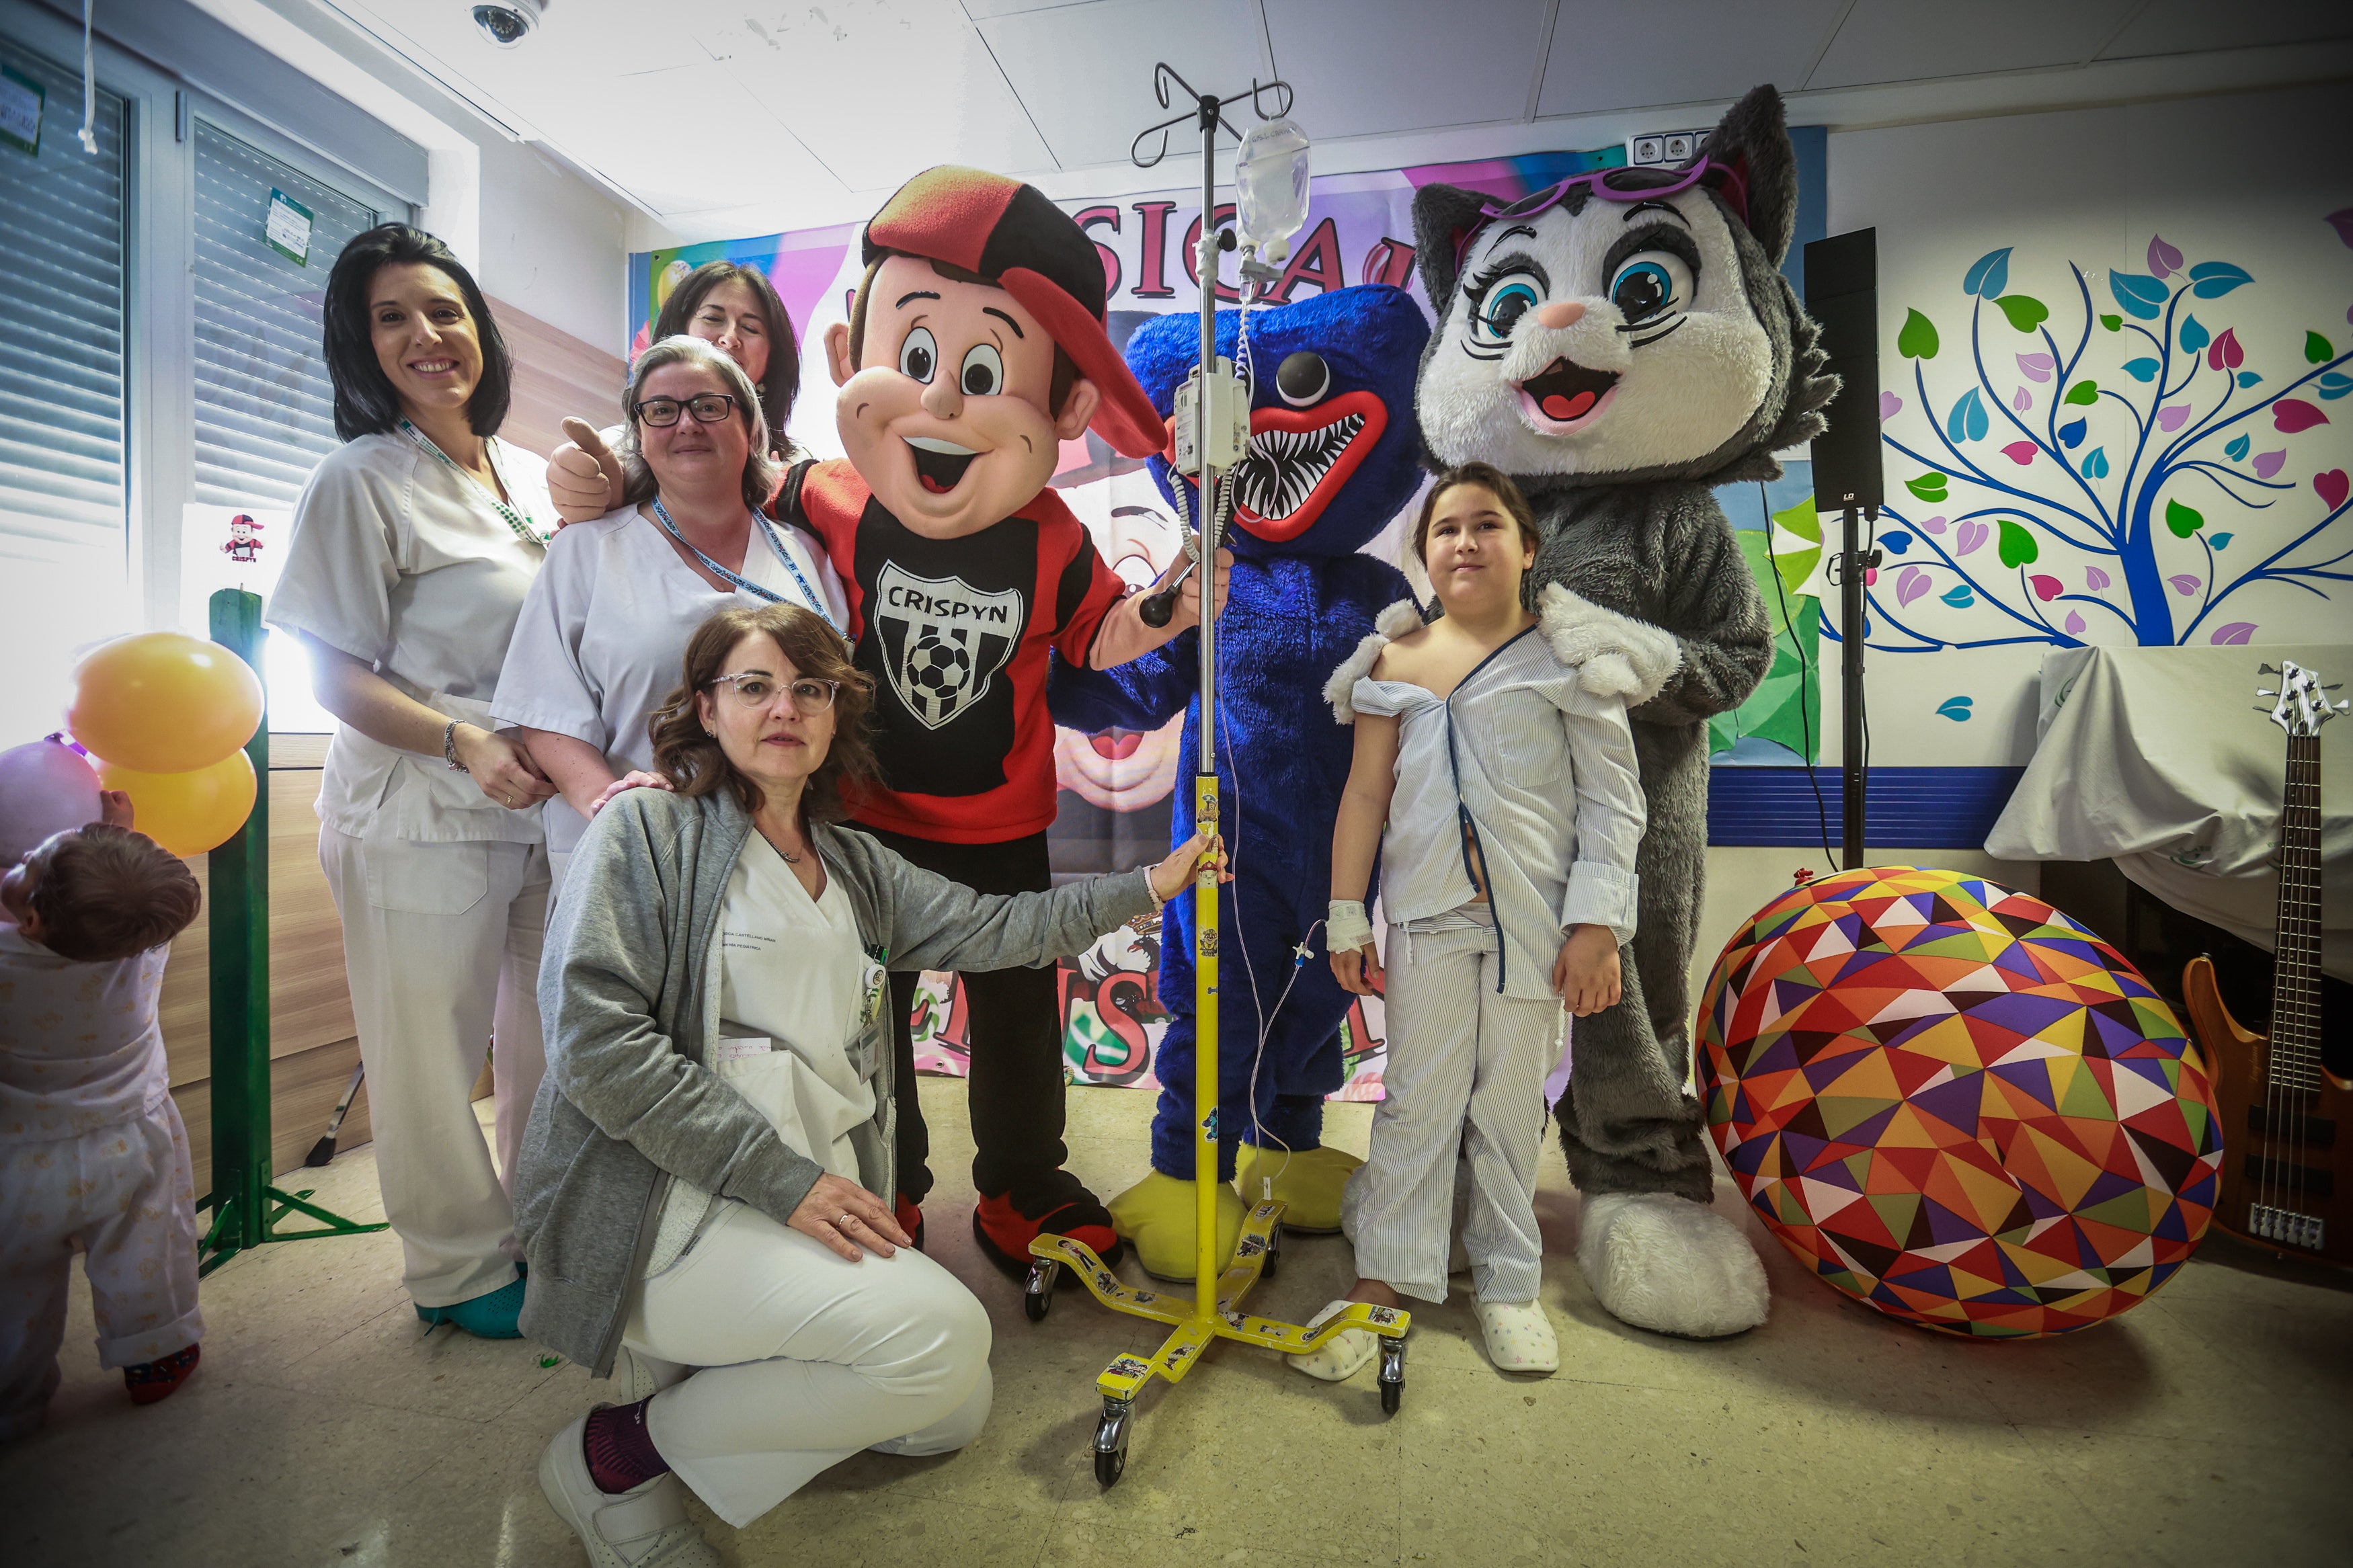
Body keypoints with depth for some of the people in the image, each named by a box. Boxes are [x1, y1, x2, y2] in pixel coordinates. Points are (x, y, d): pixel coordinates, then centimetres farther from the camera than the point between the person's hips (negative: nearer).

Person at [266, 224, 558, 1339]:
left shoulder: (532, 479, 10)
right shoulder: (363, 482, -6)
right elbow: (336, 672, -9)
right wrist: (462, 741, -24)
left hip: (545, 804, 6)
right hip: (419, 819, -5)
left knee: (550, 1035, 16)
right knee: (434, 1055, 6)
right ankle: (460, 1268, 28)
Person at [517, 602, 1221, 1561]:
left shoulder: (854, 867, 14)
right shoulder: (647, 832, -6)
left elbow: (990, 928, 11)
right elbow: (595, 1038, -16)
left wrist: (1145, 887, 8)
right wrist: (784, 1178, -19)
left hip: (814, 1203, 7)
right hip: (665, 1206, -7)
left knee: (954, 1411, 6)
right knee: (943, 1333, -23)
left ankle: (698, 1367, 20)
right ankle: (617, 1453, -2)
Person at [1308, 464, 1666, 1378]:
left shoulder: (1567, 654, 1)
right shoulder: (1394, 662, 6)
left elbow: (1612, 799, -1)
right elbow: (1365, 794, 8)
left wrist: (1597, 922, -8)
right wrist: (1346, 918, 6)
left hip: (1533, 914, -1)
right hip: (1427, 913, 1)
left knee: (1511, 1103, 10)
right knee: (1417, 1101, 7)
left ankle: (1508, 1281, 28)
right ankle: (1384, 1278, 20)